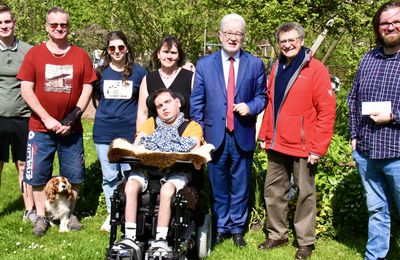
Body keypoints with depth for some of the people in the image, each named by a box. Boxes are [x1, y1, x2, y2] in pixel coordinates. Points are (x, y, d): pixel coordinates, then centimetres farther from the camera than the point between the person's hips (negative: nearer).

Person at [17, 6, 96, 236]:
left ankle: (70, 214, 25)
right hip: (40, 128, -1)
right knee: (38, 174, 4)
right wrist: (47, 118, -12)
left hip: (71, 129, 1)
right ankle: (41, 217, 19)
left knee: (74, 174, 7)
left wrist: (72, 118, -9)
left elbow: (87, 89, 2)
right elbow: (26, 90, -4)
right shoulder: (34, 54, 0)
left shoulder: (81, 56, 3)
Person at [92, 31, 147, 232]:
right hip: (104, 131, 2)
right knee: (109, 177, 8)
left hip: (130, 131, -2)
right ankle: (112, 214, 21)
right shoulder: (101, 72, 5)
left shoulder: (138, 72, 1)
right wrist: (107, 112, 9)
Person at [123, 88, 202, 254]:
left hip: (176, 171, -2)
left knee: (167, 190, -36)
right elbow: (135, 148, 11)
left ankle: (160, 240, -33)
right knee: (131, 186, -30)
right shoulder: (150, 123, 27)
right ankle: (130, 238, -28)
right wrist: (145, 152, -12)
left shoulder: (193, 127, 17)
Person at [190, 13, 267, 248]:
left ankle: (237, 228, 24)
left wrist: (250, 107, -14)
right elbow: (196, 102, 4)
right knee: (218, 186, 11)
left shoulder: (255, 64, 3)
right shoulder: (204, 64, 3)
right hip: (215, 134, 0)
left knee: (240, 186, 10)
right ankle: (220, 227, 25)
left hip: (243, 136, 0)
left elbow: (262, 96, 7)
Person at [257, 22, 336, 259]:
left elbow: (327, 111, -13)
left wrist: (318, 148, -16)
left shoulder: (315, 69, -9)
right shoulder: (277, 68, 11)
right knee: (273, 191, 13)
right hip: (277, 145, 6)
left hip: (303, 147, -6)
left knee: (305, 193, 6)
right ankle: (277, 235, 28)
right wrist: (264, 135, 9)